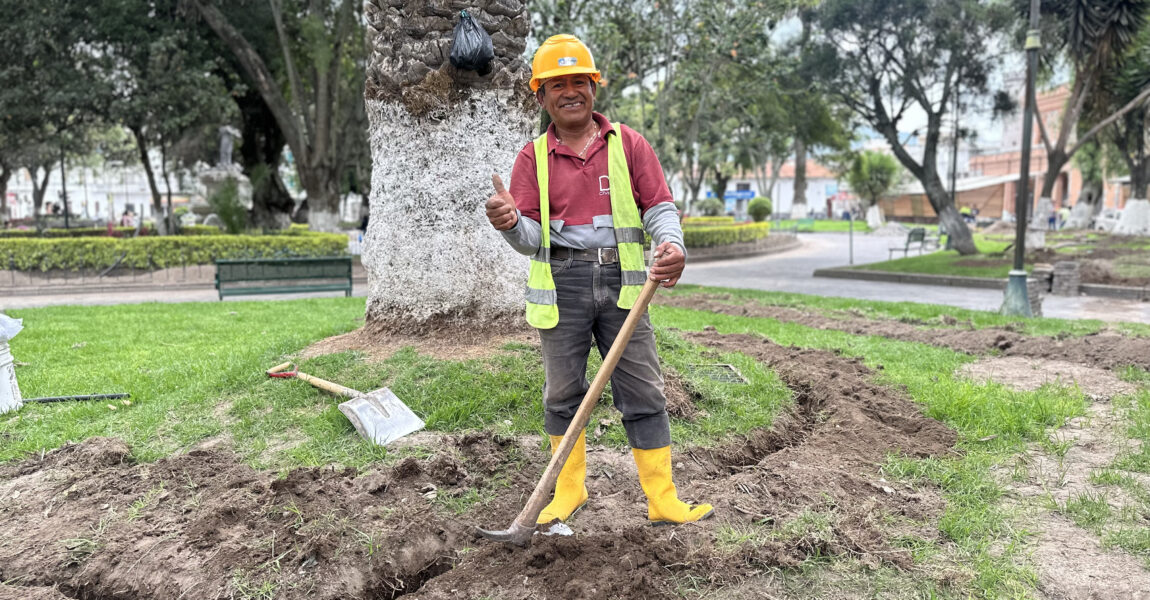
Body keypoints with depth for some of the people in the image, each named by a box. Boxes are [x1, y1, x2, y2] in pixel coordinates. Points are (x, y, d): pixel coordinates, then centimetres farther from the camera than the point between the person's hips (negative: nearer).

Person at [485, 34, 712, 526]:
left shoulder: (627, 143, 8)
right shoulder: (534, 157, 8)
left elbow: (659, 206, 3)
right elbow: (531, 238, 0)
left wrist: (671, 243, -19)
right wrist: (511, 223, -25)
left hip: (621, 282, 0)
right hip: (561, 283, 1)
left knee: (643, 394, 1)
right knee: (563, 393, 9)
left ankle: (662, 499, 9)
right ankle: (569, 490, 26)